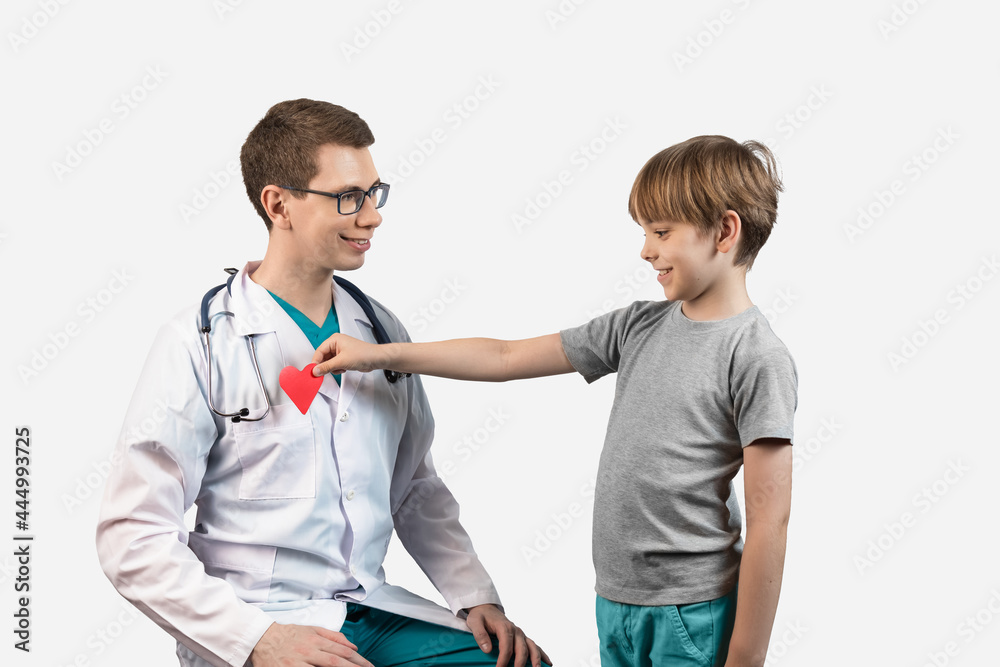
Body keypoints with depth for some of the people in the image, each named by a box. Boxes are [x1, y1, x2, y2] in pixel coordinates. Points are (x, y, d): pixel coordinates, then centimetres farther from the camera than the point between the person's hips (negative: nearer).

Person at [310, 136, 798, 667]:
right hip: (616, 603, 7)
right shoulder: (640, 326, 8)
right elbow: (506, 358, 11)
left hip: (696, 617, -6)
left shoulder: (757, 358, -13)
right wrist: (380, 355, 8)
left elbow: (769, 519, -14)